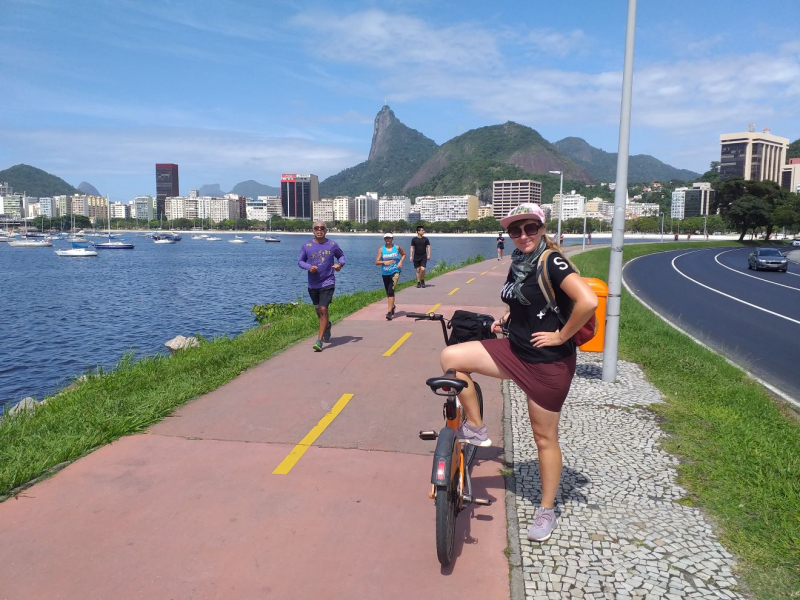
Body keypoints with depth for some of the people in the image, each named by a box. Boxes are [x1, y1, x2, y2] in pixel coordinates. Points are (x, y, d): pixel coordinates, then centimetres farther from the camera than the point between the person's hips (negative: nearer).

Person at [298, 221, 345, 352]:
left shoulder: (332, 245, -1)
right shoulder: (306, 246, -1)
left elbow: (341, 256, 13)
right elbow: (300, 261, 4)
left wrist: (340, 264, -9)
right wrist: (309, 267, -17)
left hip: (328, 283, -3)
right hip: (312, 284, 3)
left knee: (323, 309, -13)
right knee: (318, 310, 18)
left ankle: (319, 340, -9)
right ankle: (327, 325, 50)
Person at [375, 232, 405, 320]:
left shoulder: (397, 248, 0)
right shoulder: (381, 249, 0)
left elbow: (404, 254, 18)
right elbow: (377, 262, -2)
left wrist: (401, 261, 0)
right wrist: (384, 262, -20)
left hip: (395, 272, -3)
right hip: (385, 273, 3)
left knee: (391, 291, -17)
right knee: (388, 292, 17)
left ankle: (389, 312, -20)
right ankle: (392, 306, 45)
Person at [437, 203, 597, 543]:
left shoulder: (552, 262, -19)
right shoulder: (518, 263, 5)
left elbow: (587, 301, -31)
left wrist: (561, 336, -20)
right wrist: (506, 318, 8)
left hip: (548, 362, -7)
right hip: (514, 350, 8)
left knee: (544, 438, 7)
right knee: (451, 357, -7)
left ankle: (547, 511, 28)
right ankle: (476, 429, 8)